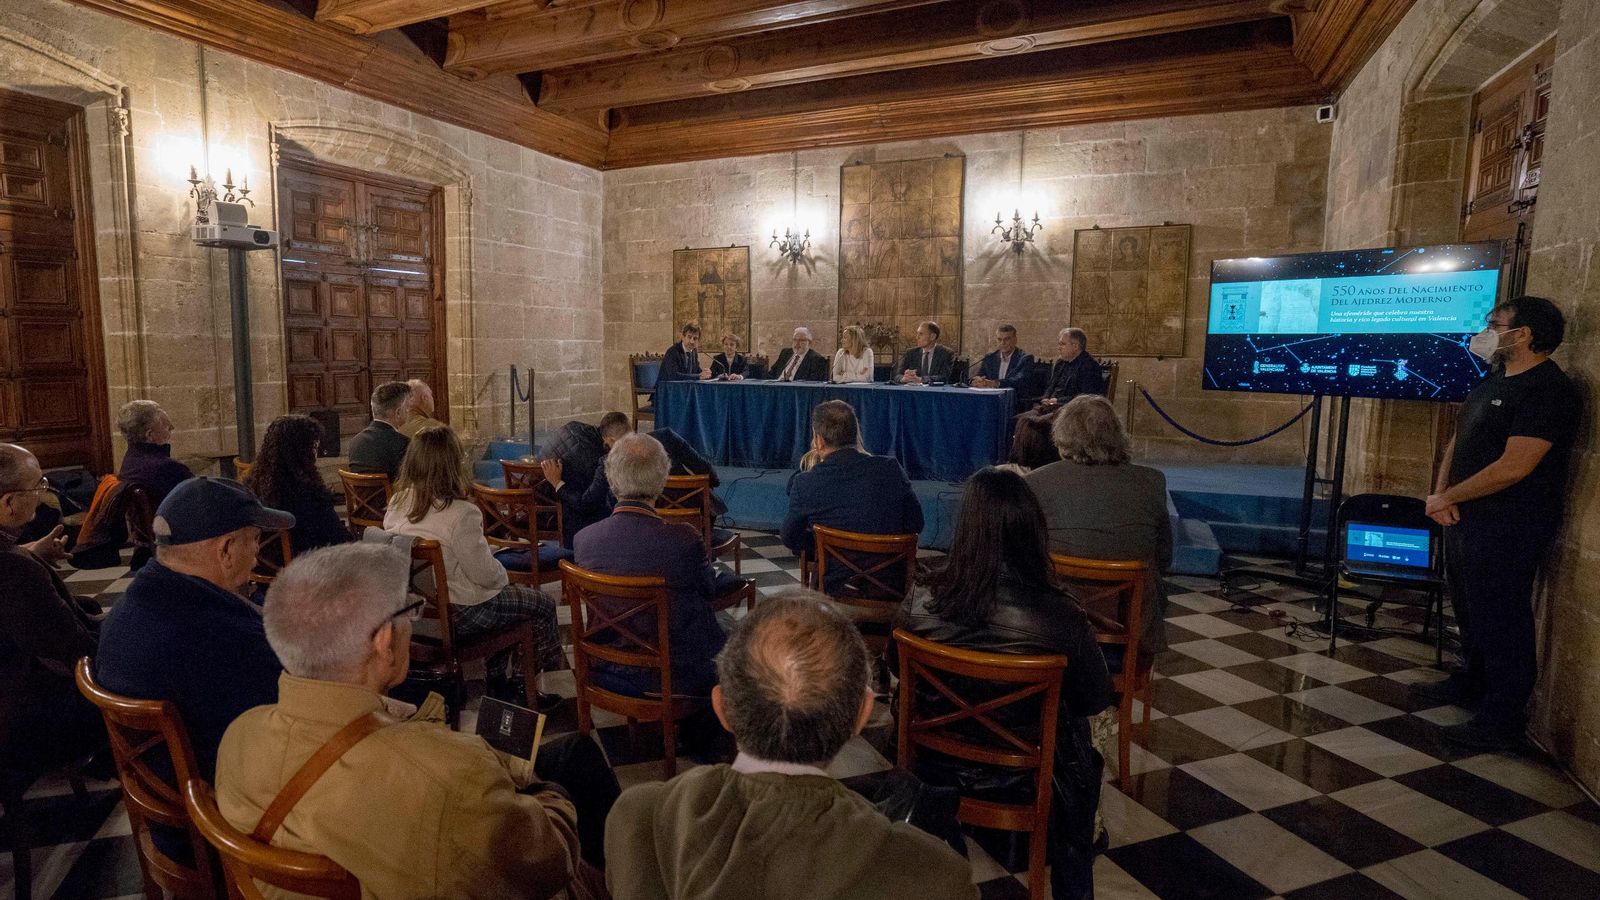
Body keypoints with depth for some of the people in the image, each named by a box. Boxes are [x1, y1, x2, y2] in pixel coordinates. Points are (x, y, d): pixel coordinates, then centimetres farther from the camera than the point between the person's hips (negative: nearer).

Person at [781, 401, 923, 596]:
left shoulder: (804, 483, -14)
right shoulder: (891, 468, -10)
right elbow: (916, 524, 0)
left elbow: (790, 539, 1)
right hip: (891, 588, 2)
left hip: (836, 589, -2)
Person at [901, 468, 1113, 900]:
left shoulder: (922, 601, -22)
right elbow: (1097, 698, -10)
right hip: (1025, 775, -2)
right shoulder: (1059, 615, -27)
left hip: (937, 761, 2)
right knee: (1084, 763, 31)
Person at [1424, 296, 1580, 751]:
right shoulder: (1493, 380, 13)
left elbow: (1513, 467, -24)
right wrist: (1441, 491, -1)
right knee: (1470, 611, 23)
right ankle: (1474, 683, 42)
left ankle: (1500, 723, 9)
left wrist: (1447, 498, -14)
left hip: (1507, 529, -9)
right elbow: (1458, 441, 16)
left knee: (1501, 624, -1)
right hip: (1467, 521, 9)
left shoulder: (1549, 390, -17)